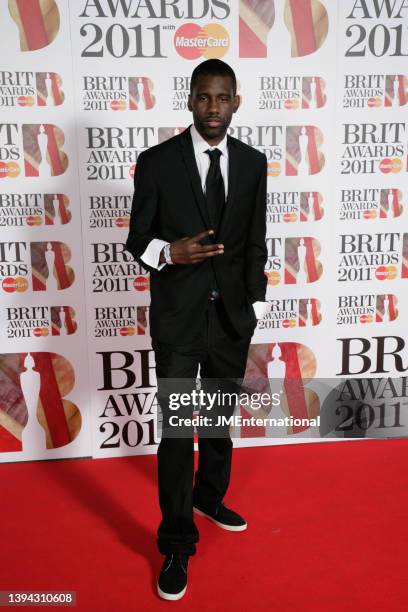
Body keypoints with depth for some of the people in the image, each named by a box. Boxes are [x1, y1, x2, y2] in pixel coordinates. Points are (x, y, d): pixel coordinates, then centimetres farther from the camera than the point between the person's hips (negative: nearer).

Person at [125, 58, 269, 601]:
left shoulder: (252, 162, 5)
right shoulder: (156, 162, -5)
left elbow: (256, 241, 9)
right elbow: (137, 240, -3)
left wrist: (255, 304, 8)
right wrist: (168, 252, -25)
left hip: (232, 315, 4)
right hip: (178, 317, -3)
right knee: (177, 430, 1)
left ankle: (209, 497, 44)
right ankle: (177, 545, 19)